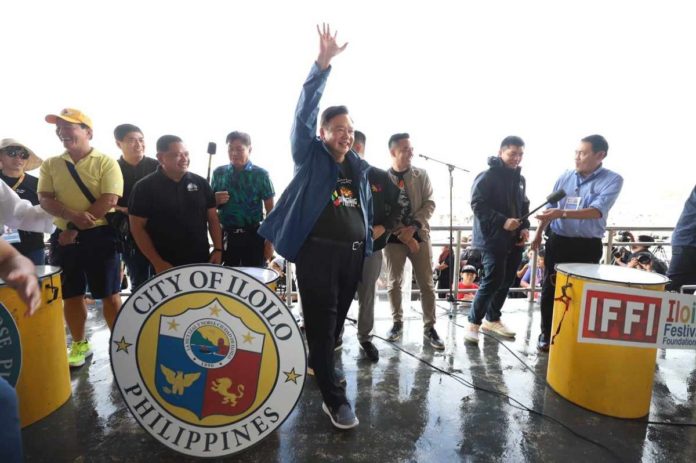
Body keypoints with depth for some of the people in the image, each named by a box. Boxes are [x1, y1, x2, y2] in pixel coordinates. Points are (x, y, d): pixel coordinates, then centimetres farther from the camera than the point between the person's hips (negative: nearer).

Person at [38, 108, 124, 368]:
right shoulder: (50, 165, 9)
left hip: (100, 236, -4)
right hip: (64, 237, 5)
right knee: (71, 295, 13)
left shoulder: (106, 162, -4)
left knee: (109, 294, 2)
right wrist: (73, 216, -20)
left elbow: (109, 201, -13)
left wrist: (75, 229, -15)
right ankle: (79, 345, 30)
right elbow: (45, 199, 1)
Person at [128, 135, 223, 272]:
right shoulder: (145, 187, -5)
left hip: (202, 261, 3)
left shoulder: (200, 182, 4)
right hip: (166, 265, -3)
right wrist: (157, 263, -11)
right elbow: (137, 227, -5)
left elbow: (212, 218, 8)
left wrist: (218, 249, -1)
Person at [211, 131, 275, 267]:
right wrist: (216, 200, -10)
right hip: (226, 236, 3)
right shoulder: (218, 173, 5)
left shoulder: (260, 174, -4)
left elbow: (270, 210, -3)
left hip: (253, 236, -2)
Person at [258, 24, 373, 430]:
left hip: (353, 254, 6)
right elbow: (303, 113, -11)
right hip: (318, 251, -5)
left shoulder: (360, 167, 14)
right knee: (321, 323, -2)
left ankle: (322, 367, 40)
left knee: (338, 321, 16)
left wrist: (369, 238, 17)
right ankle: (334, 398, 9)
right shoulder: (311, 157, 1)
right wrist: (323, 65, -19)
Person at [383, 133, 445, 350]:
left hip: (419, 234, 1)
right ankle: (397, 322, 25)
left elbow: (429, 203, 1)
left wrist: (413, 227, -13)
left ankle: (429, 327, 15)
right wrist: (402, 234, -10)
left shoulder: (421, 174, 4)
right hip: (394, 237, -1)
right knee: (394, 283, 7)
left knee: (427, 284, 2)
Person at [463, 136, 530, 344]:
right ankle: (473, 323, 6)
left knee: (506, 281, 12)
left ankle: (492, 319, 29)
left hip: (514, 240, 8)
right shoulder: (487, 176, -9)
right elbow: (478, 205, -17)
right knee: (492, 281, -9)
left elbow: (524, 206, 23)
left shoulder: (520, 179, 16)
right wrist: (503, 221, -24)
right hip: (492, 239, -8)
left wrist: (524, 227, 6)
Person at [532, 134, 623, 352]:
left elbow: (597, 211, -22)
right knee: (550, 289, 6)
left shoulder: (612, 180, -7)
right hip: (558, 241, 3)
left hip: (588, 246, -2)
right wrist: (539, 233, 10)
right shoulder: (565, 176, 4)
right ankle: (547, 335, 21)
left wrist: (562, 213, -32)